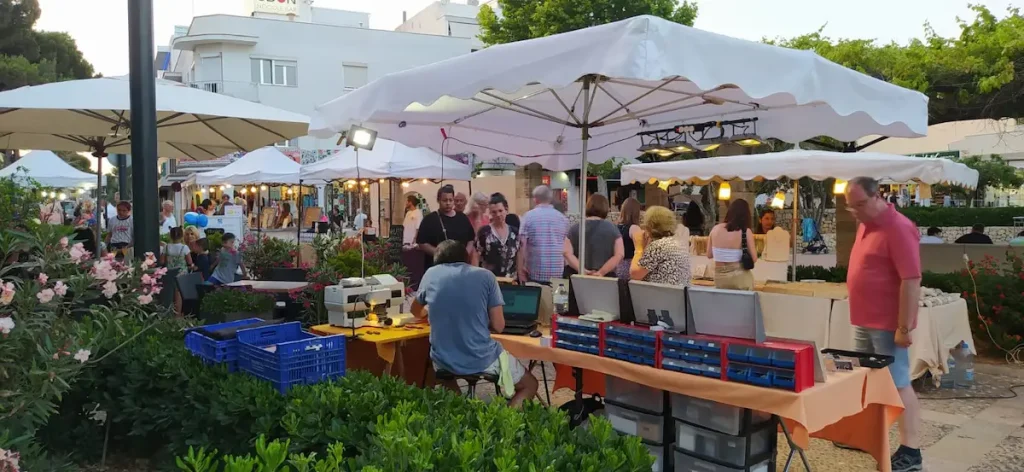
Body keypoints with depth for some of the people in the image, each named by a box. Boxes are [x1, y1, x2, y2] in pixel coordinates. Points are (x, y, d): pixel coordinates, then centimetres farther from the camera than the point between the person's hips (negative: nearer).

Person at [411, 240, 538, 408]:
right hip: (481, 359, -3)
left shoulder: (431, 274, 2)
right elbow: (498, 326, -4)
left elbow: (417, 312, 20)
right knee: (530, 384, 21)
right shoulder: (485, 276, -4)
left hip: (443, 361, 3)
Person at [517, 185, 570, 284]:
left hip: (535, 272, -2)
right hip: (558, 272, 2)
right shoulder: (563, 218, 7)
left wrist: (520, 269, -5)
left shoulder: (529, 216, -3)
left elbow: (522, 245, -8)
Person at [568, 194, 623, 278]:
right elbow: (620, 255, -5)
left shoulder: (574, 228, 6)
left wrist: (581, 271, -12)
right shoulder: (612, 228, 4)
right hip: (606, 278, 0)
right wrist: (601, 273, -11)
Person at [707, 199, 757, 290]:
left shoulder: (715, 229, -1)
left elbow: (709, 255, 9)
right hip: (739, 278, -3)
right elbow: (754, 258, -3)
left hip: (719, 278, 3)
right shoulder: (746, 232, -10)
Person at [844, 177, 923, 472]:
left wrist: (904, 328, -22)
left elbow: (911, 280, -22)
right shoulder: (865, 224, 10)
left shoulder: (898, 228, -18)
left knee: (898, 385, -2)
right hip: (864, 322, 9)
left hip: (887, 325, -9)